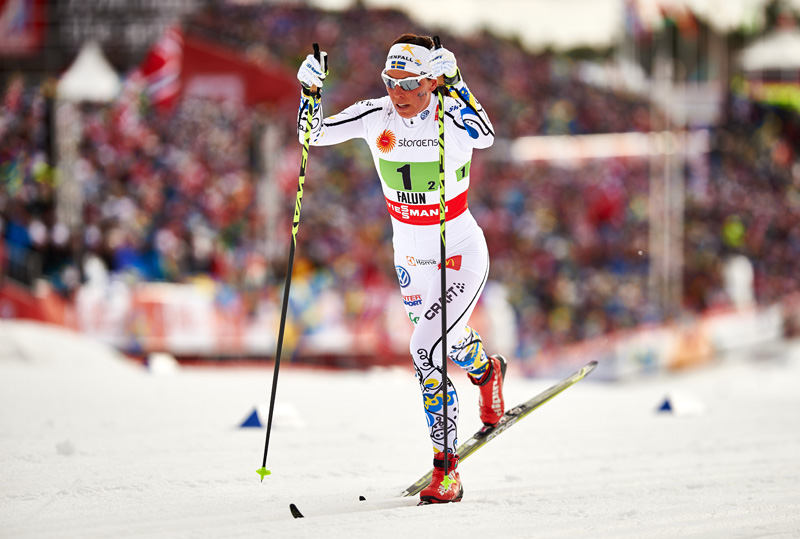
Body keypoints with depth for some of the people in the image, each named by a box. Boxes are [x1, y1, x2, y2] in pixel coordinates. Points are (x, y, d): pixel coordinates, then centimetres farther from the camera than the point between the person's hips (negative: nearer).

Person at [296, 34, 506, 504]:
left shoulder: (451, 118, -22)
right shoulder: (377, 116, -9)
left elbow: (484, 135, -44)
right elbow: (315, 134, -6)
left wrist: (452, 81, -51)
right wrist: (311, 90, -23)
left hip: (461, 256, -6)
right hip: (411, 258, 6)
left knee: (427, 349, -21)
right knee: (451, 345, 24)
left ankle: (447, 471, -13)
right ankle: (487, 372, 62)